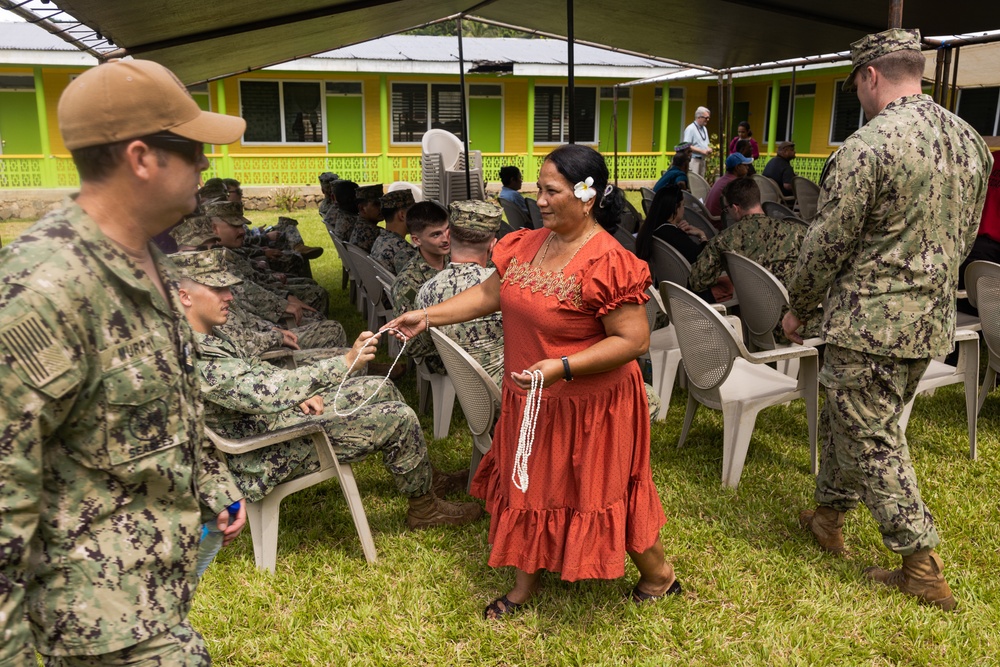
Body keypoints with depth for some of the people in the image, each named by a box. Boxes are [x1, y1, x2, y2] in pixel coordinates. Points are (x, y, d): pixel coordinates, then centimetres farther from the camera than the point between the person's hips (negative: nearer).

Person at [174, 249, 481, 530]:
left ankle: (428, 477, 29)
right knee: (399, 418, -14)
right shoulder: (194, 357, -29)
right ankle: (426, 509, 10)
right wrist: (345, 362, -37)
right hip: (265, 458, -10)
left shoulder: (202, 341, 4)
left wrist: (301, 394, -1)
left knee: (381, 389, 13)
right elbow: (266, 392, -36)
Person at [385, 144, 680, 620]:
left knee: (598, 491, 9)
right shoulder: (528, 245, -1)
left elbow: (633, 340, -24)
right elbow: (488, 295, 8)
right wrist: (427, 316, 1)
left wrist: (561, 367, -31)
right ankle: (526, 583, 42)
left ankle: (658, 574, 37)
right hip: (531, 401, 7)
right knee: (530, 486, 19)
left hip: (587, 405, -7)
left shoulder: (607, 263, -24)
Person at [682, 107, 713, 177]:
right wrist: (702, 151, -18)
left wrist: (709, 149, 1)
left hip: (702, 160, 8)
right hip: (693, 160, -8)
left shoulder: (704, 129, 17)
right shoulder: (690, 129, -9)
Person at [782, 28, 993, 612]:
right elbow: (963, 236, 15)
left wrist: (799, 308, -1)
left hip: (870, 325, -8)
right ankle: (831, 516, 38)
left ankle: (924, 570, 12)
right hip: (933, 321, 8)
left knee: (872, 440, 4)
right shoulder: (972, 141, 7)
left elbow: (827, 244, -15)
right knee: (848, 421, 22)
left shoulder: (869, 145, -19)